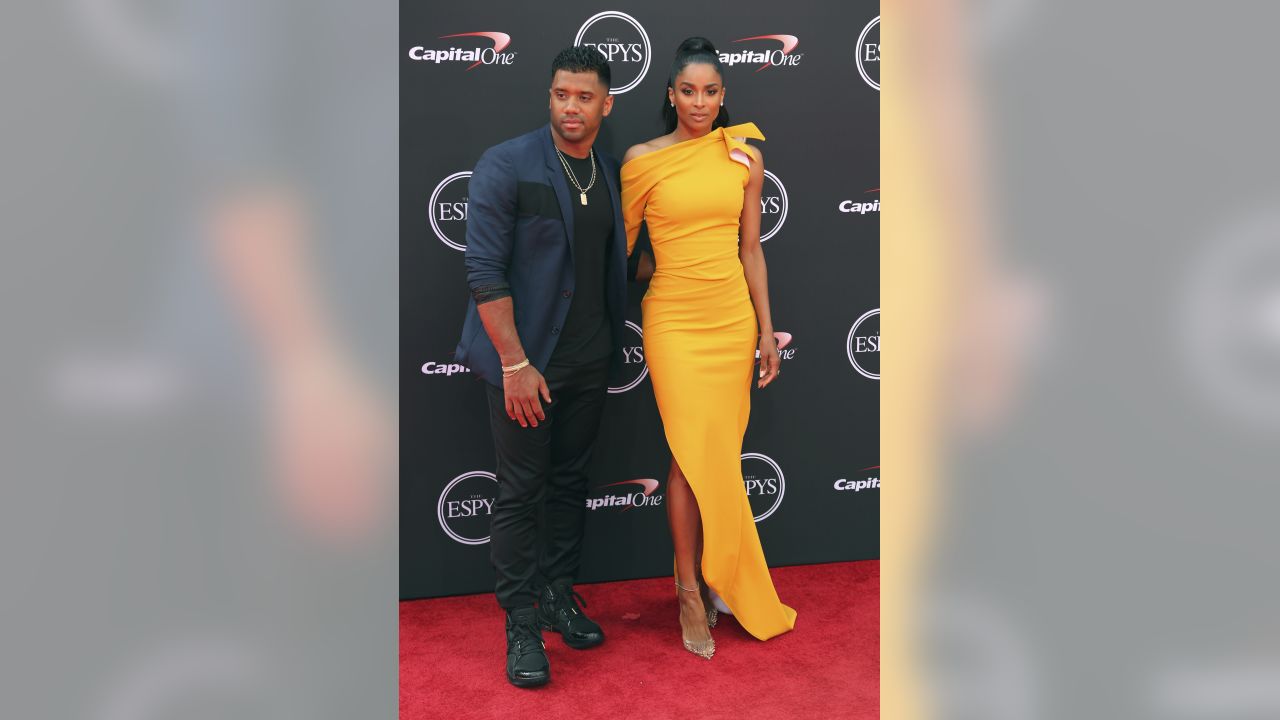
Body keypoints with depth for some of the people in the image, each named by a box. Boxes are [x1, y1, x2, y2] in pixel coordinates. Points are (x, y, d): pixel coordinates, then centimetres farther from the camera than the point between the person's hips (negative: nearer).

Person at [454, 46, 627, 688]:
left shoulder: (611, 173, 7)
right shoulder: (504, 166, -10)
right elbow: (485, 273, -14)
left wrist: (612, 348, 5)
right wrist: (516, 363, -18)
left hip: (589, 361, 5)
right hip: (525, 360, -5)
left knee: (570, 481, 15)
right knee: (521, 492, 3)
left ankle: (559, 595, 31)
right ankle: (522, 622, 15)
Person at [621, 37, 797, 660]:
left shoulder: (744, 156, 6)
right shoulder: (643, 159, -2)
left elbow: (751, 248, 9)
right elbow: (621, 244, 5)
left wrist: (766, 328, 7)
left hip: (732, 318, 3)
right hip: (674, 320, -3)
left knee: (720, 452, 7)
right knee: (692, 454, -4)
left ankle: (709, 571, 24)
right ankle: (691, 591, 11)